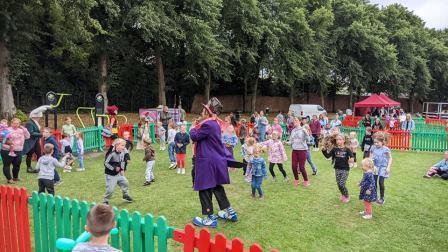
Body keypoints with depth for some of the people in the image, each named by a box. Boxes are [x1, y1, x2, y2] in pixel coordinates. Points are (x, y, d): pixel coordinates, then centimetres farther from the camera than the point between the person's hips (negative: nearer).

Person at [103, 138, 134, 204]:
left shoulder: (122, 153, -2)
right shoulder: (112, 154, -25)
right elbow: (106, 163, -22)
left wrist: (122, 169, 3)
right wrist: (114, 168, -23)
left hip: (118, 174, 7)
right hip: (110, 175, -7)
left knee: (125, 183, 12)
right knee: (110, 189, -6)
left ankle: (126, 196, 33)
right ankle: (105, 201, 14)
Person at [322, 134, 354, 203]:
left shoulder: (347, 149, -8)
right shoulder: (334, 149, -1)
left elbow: (351, 156, -11)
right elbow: (328, 156, -4)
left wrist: (351, 159, -33)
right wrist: (324, 150, -19)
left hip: (345, 169, -3)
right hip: (337, 169, 3)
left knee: (342, 184, -9)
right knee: (339, 184, 9)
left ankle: (347, 196, 17)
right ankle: (343, 195, 35)